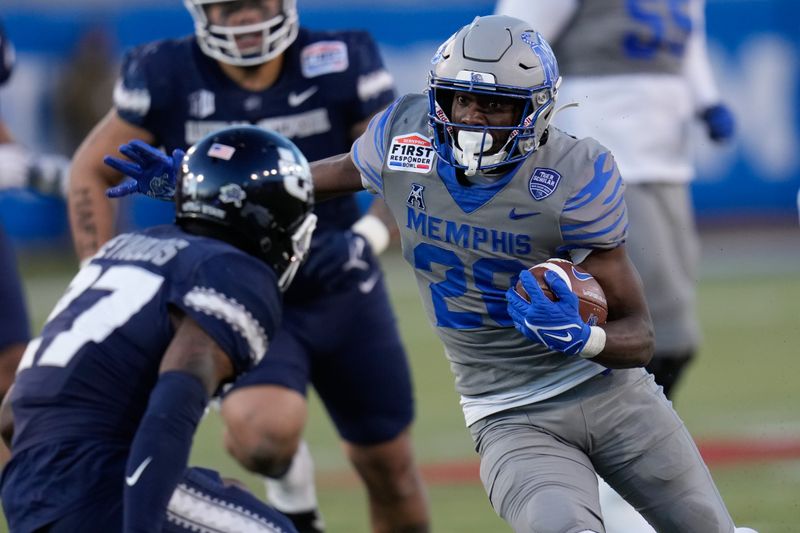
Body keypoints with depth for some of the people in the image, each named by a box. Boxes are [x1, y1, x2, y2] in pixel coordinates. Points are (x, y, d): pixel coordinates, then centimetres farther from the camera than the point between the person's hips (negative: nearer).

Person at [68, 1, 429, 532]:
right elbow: (93, 172, -2)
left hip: (339, 292, 2)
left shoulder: (340, 66, -13)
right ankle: (291, 488, 6)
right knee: (264, 433, -31)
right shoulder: (168, 78, -14)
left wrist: (363, 239, -27)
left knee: (387, 464, 12)